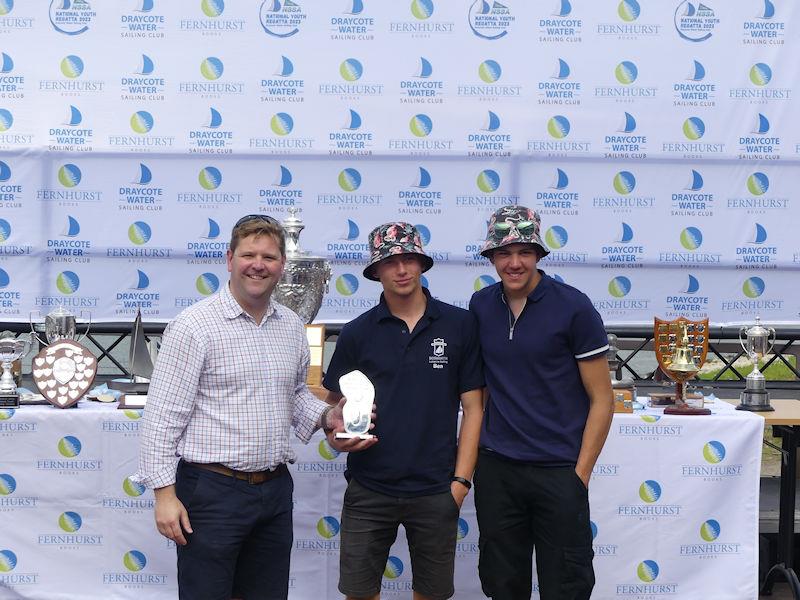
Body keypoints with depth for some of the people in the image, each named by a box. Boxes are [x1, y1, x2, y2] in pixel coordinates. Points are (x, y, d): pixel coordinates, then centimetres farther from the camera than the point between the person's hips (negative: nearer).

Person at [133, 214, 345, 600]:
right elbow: (162, 416, -11)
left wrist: (325, 415, 4)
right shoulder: (195, 326, -11)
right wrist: (165, 493, -14)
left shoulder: (292, 327, 9)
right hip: (213, 491, -6)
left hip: (275, 488, 6)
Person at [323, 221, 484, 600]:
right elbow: (334, 403, 10)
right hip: (368, 489, 1)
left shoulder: (459, 325, -1)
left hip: (436, 492, 0)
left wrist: (461, 479, -4)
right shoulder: (357, 333, 2)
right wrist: (335, 436, -12)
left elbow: (472, 406, 2)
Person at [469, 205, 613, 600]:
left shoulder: (573, 308, -8)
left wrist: (580, 474, -9)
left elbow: (601, 400, -6)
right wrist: (479, 448, 7)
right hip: (495, 470, 4)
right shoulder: (481, 306, 5)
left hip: (559, 473, -4)